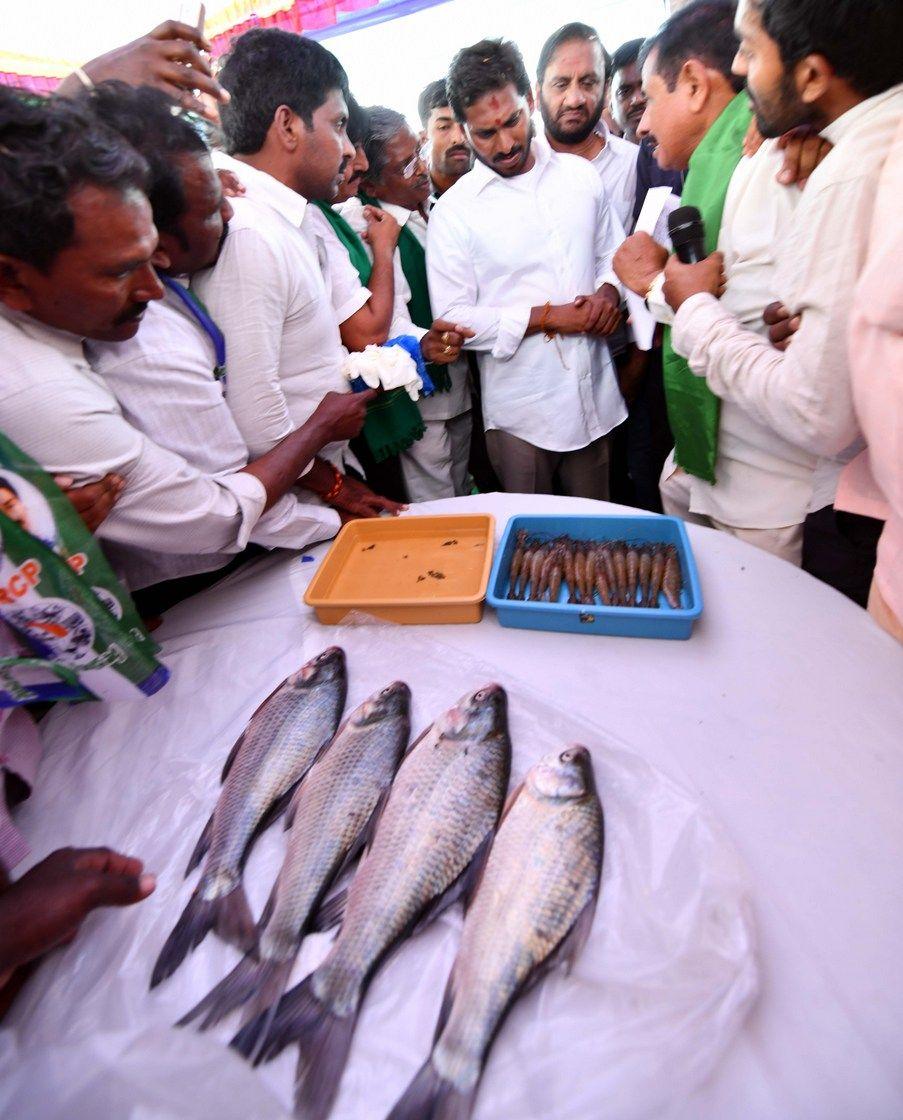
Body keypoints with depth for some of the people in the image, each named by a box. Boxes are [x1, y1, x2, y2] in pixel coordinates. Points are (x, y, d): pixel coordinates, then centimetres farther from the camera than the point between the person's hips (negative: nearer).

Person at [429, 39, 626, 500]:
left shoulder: (580, 175, 7)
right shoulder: (454, 210, -6)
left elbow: (609, 252, 18)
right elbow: (453, 317, -11)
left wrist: (608, 292, -5)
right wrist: (547, 317, -15)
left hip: (597, 398, 4)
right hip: (519, 413, -3)